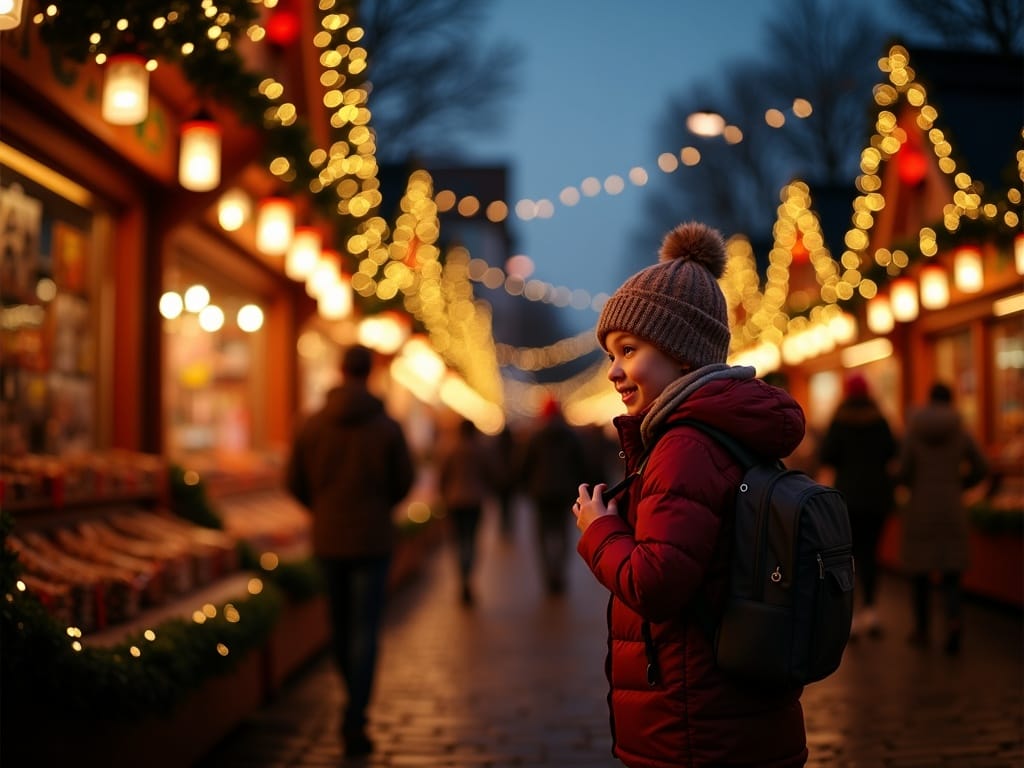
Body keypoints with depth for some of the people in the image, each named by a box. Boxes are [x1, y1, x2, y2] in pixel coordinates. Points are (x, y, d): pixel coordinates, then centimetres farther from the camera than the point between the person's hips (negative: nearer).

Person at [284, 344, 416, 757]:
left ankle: (355, 704, 34)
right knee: (365, 631, 0)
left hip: (327, 539, 3)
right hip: (371, 539, -3)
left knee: (340, 625, 18)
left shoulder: (312, 425, -3)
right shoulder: (387, 426, -8)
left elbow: (294, 481, 1)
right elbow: (404, 481, -2)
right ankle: (354, 721, -7)